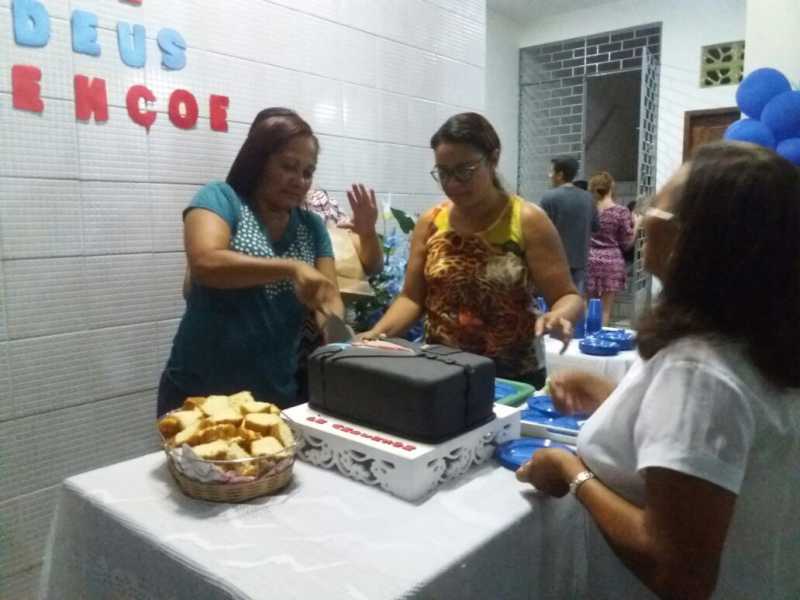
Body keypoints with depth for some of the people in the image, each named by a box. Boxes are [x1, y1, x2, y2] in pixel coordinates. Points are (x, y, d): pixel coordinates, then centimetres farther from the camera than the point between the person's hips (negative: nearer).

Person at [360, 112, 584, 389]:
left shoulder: (528, 221, -10)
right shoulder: (430, 222, 0)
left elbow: (569, 297, -9)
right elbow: (412, 298, 2)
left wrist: (559, 316, -31)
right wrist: (377, 333, -15)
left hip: (512, 375, -3)